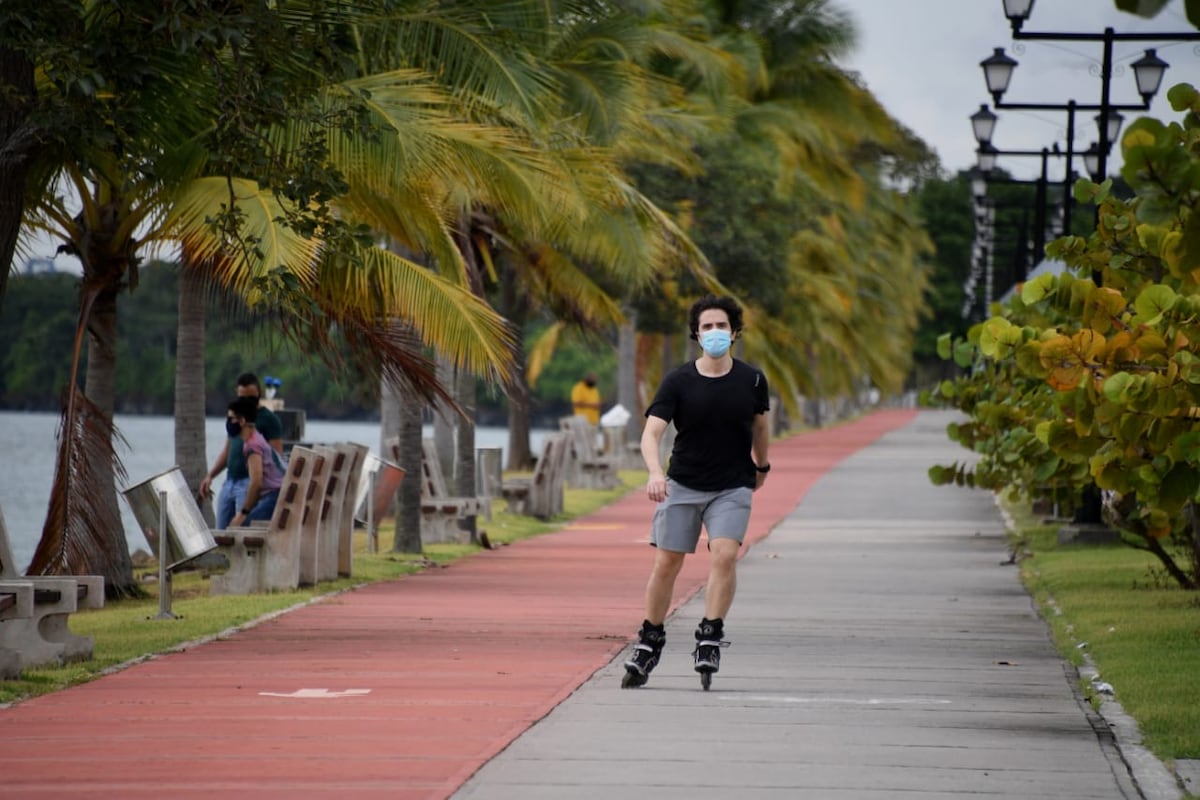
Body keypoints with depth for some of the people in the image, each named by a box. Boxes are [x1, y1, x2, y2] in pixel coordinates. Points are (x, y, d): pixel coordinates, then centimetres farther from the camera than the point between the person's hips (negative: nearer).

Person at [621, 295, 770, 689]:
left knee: (724, 554, -21)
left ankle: (710, 637, -13)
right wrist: (655, 473, -34)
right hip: (682, 484, 0)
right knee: (665, 564, 2)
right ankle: (649, 642, 17)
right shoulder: (678, 382, -9)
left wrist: (761, 465, 30)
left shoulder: (752, 380, -3)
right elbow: (651, 433, -16)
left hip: (733, 487, 0)